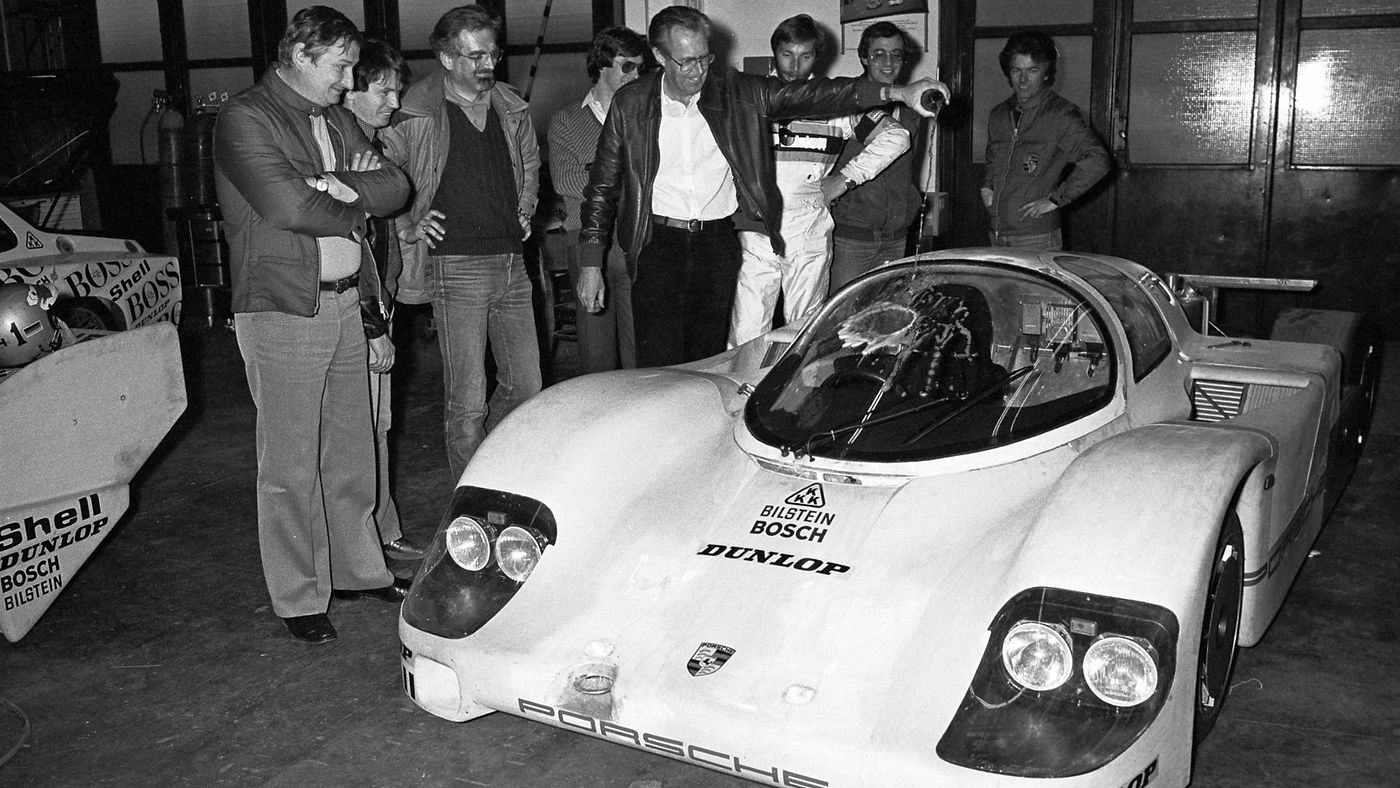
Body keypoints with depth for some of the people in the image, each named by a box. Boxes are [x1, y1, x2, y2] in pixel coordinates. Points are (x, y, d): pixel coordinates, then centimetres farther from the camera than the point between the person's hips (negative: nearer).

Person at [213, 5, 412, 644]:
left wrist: (340, 184, -11)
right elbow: (286, 206, -22)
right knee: (291, 467, 0)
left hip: (346, 304, 7)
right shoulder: (244, 119, -9)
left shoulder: (337, 119, 16)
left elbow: (396, 187, 8)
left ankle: (358, 569, 29)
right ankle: (298, 599, 11)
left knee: (352, 454, 15)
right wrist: (355, 205, -5)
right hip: (283, 311, -7)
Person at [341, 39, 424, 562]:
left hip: (376, 308, 10)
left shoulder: (370, 145, 14)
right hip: (356, 314, -10)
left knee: (377, 425, 15)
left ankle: (384, 535, 26)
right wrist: (374, 328, -21)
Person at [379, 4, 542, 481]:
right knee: (467, 402, -3)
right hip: (456, 266, -6)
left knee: (526, 388, 9)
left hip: (512, 262, 6)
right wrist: (405, 227, -4)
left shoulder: (511, 109, 12)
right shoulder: (418, 117, -7)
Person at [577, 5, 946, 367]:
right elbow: (602, 186, 5)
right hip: (657, 243, -1)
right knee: (658, 363, -7)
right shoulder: (630, 104, 0)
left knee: (708, 362, 5)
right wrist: (590, 264, 0)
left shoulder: (736, 93, 1)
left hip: (719, 243, 2)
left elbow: (810, 95, -4)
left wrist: (897, 92, -14)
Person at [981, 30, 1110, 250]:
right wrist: (987, 184, 11)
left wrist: (1055, 199, -15)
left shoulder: (1061, 115, -7)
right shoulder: (998, 115, 13)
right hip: (997, 235, 6)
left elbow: (1097, 161, -16)